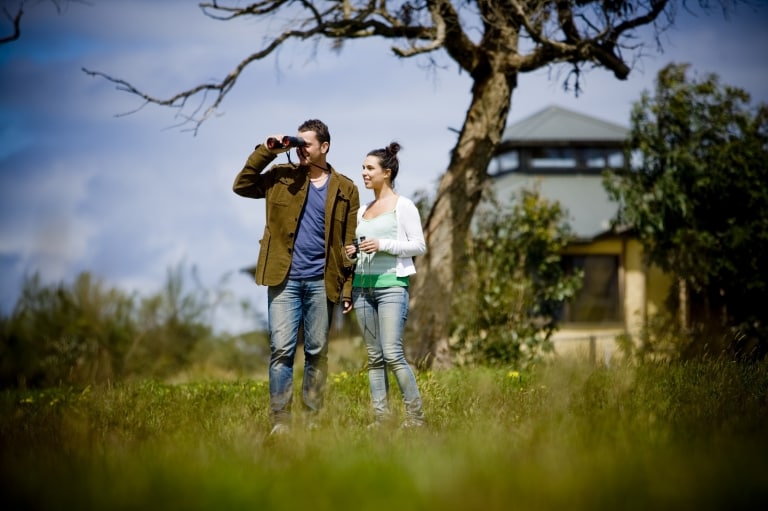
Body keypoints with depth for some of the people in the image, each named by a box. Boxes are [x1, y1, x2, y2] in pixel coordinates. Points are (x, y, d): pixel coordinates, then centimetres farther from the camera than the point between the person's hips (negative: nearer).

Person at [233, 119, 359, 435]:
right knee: (281, 349, -6)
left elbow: (349, 243, 4)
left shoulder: (345, 189, 5)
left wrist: (348, 288, -1)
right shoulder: (282, 177, 7)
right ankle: (280, 419, -4)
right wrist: (266, 151, -5)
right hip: (284, 279, 0)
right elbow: (241, 186, 2)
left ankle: (312, 419, 13)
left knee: (317, 352, 6)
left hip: (321, 282, 0)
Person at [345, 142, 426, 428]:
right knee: (374, 357, 5)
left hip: (391, 284, -6)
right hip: (362, 285, 6)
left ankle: (415, 415, -6)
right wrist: (351, 252, 4)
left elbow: (419, 246, -4)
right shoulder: (362, 211, 18)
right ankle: (381, 416, 6)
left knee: (392, 354, -14)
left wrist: (383, 245, -14)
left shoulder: (403, 206, 1)